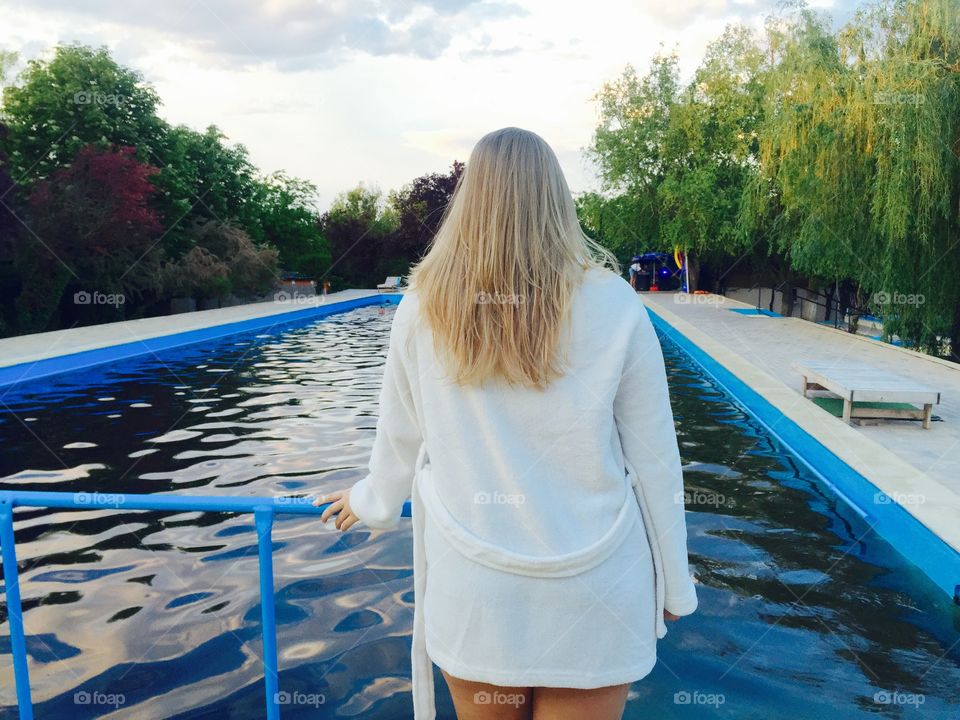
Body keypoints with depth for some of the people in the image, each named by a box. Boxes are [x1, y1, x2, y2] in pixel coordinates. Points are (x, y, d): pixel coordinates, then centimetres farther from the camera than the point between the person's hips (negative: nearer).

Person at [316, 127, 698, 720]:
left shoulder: (424, 307, -7)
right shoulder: (613, 306, -12)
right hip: (590, 594, -1)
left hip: (470, 591, 2)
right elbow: (653, 463, -6)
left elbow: (400, 437, 4)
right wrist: (673, 583, 8)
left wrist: (371, 501, 25)